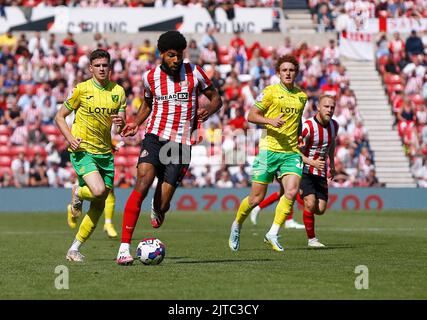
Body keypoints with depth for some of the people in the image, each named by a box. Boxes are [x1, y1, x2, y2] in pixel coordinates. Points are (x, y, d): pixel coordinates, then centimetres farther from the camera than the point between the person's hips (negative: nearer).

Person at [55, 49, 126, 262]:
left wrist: (120, 123, -19)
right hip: (82, 150, -5)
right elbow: (60, 117, 3)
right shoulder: (82, 89, -4)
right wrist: (70, 138, -13)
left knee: (99, 205, 2)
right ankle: (77, 194, 10)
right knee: (99, 190, -27)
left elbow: (121, 123, 6)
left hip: (105, 152, 5)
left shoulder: (118, 91, 7)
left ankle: (75, 249, 13)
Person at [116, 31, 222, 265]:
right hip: (155, 137, 0)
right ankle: (124, 247, -24)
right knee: (142, 183, -24)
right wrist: (136, 123, 6)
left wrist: (209, 109, -13)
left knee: (162, 205, -7)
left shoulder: (194, 73, 1)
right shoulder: (150, 77, 6)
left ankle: (157, 211, 36)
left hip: (181, 144, 0)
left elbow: (216, 98, 10)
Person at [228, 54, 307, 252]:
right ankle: (237, 225, 26)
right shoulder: (271, 91, -1)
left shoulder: (301, 96, 15)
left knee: (292, 192, -18)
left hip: (291, 152, 4)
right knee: (257, 198, -1)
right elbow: (251, 116, -4)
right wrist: (270, 121, -20)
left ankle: (273, 234, -10)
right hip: (269, 149, -4)